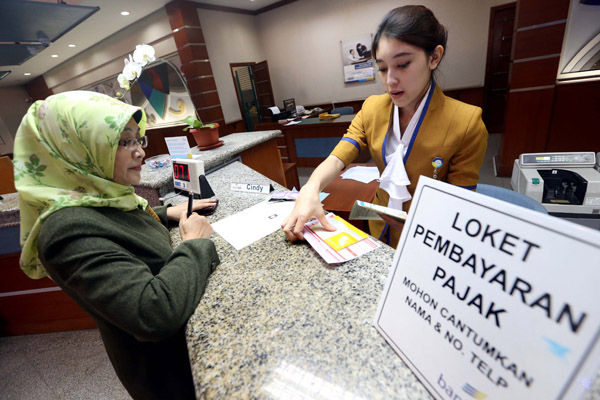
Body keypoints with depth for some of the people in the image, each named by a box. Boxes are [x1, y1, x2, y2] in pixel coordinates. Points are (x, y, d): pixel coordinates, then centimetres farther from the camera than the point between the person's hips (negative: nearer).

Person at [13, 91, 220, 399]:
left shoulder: (104, 197, -4)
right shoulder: (68, 229, -32)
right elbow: (155, 313, -41)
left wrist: (166, 215, 3)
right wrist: (194, 245, -26)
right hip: (168, 370, -8)